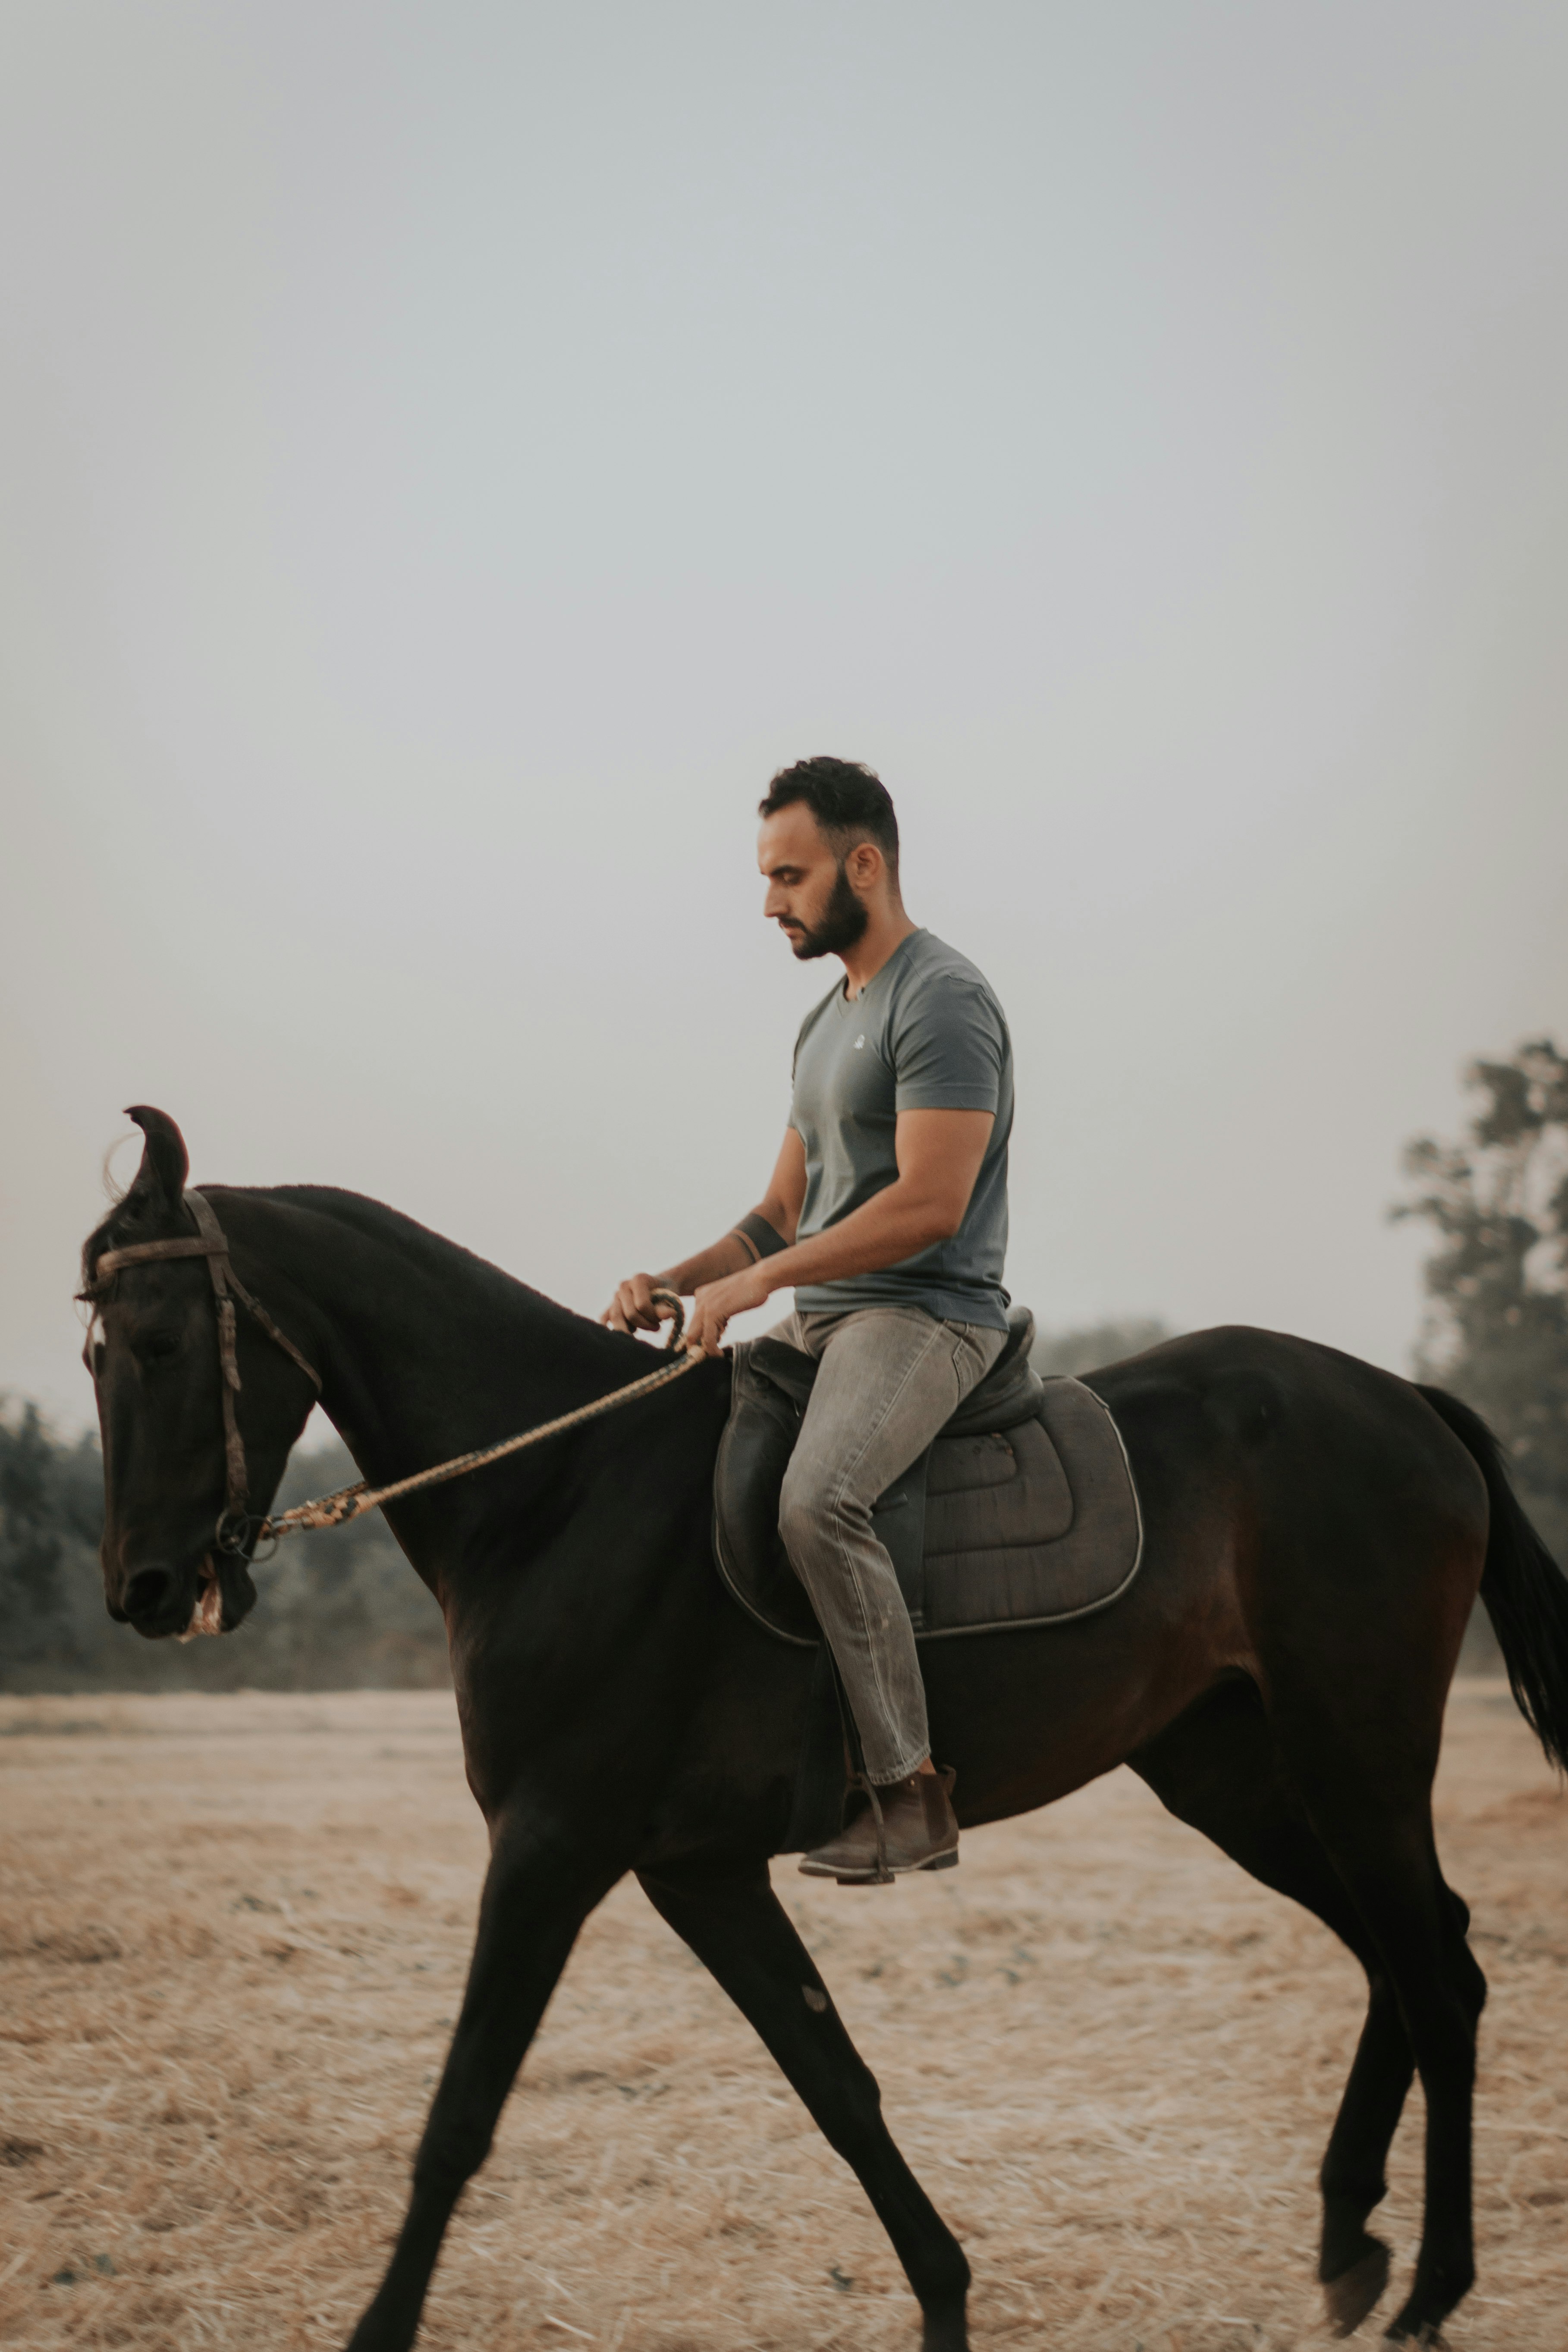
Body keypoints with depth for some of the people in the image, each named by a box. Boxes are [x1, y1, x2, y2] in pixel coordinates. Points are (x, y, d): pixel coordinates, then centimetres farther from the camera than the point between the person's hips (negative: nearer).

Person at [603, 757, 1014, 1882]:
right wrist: (677, 1282, 6)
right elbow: (785, 1215, 23)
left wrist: (754, 1284, -21)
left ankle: (912, 1791, -28)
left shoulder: (942, 999, -10)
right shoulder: (829, 1019, 21)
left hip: (923, 1317, -10)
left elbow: (929, 1204, -20)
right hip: (819, 1322, 10)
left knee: (816, 1500, -34)